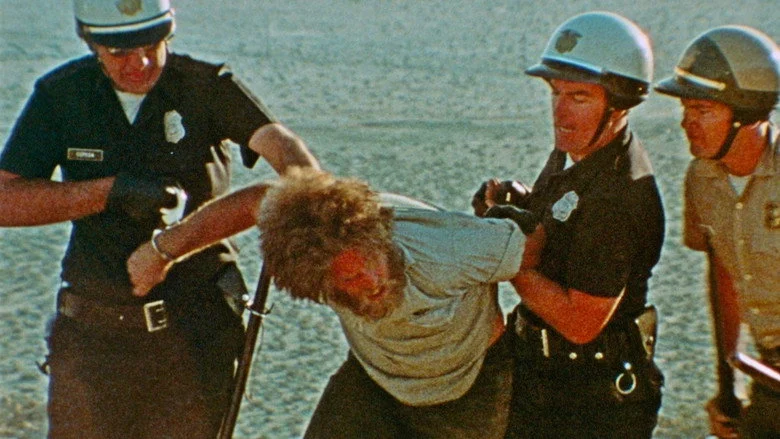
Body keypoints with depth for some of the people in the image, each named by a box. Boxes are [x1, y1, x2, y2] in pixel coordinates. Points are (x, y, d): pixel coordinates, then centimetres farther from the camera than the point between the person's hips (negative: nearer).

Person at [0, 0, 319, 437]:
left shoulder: (207, 86, -6)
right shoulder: (60, 94, -1)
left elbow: (275, 138, -24)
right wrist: (109, 191, -19)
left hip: (196, 328, -1)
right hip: (94, 330, 2)